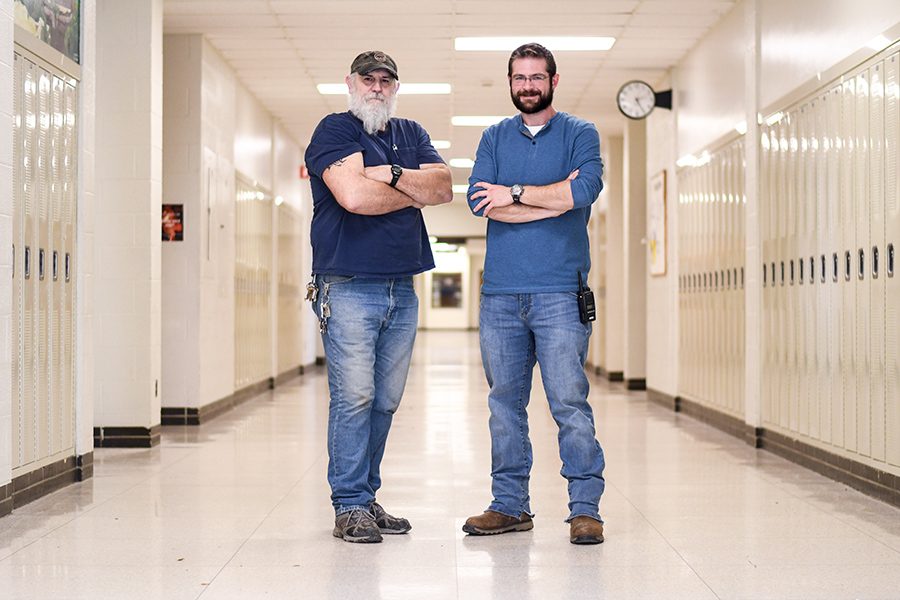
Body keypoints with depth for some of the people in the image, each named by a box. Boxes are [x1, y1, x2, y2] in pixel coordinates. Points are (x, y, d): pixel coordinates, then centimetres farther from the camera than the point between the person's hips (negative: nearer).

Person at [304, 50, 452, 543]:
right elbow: (353, 195, -17)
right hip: (348, 287, -6)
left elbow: (444, 187, 3)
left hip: (401, 289, 6)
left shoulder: (412, 134, 19)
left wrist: (392, 176, -11)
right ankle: (350, 506, 0)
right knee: (354, 396, -7)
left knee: (385, 400, 8)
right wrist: (414, 194, -1)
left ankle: (367, 496, 17)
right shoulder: (334, 130, 0)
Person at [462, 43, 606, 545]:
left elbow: (585, 190, -13)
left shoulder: (580, 134, 7)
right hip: (500, 292, 4)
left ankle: (586, 508, 0)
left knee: (570, 401, -7)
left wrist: (514, 193, -6)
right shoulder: (495, 137, 16)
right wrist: (554, 197, -7)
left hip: (560, 291, -3)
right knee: (505, 403, 7)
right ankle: (510, 506, 16)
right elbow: (479, 199, -1)